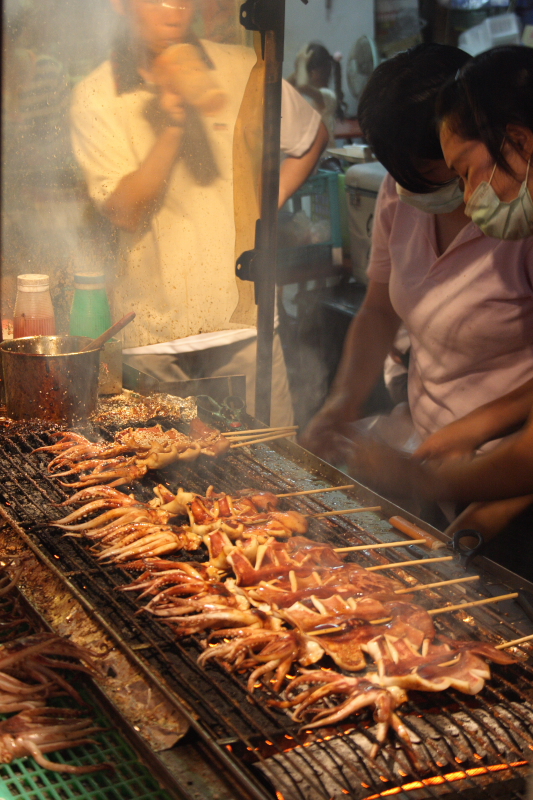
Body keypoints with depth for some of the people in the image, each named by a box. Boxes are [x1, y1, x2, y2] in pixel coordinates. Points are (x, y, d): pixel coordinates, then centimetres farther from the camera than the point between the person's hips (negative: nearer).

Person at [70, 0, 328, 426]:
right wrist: (172, 126, -21)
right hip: (152, 330, -1)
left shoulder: (243, 70, 3)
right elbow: (124, 211, -12)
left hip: (242, 315, 2)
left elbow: (313, 135, 21)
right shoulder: (96, 98, -1)